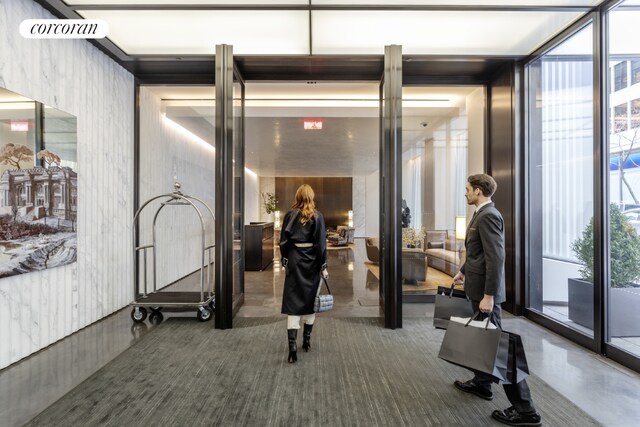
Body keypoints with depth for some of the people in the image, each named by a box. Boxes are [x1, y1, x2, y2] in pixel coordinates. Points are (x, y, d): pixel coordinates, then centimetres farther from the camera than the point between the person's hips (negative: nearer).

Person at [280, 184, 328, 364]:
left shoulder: (289, 215, 0)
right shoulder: (317, 216, -4)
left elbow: (283, 241, 1)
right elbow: (321, 243, -7)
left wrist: (285, 261, 11)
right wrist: (323, 266, -2)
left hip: (294, 261, 0)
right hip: (312, 262, 0)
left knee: (293, 302, 1)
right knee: (310, 300, 14)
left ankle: (292, 347, -6)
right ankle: (307, 341, 26)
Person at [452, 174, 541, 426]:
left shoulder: (488, 216, -20)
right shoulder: (482, 214, 10)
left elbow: (496, 258, -26)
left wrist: (489, 295, -26)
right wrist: (464, 271, 28)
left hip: (485, 290, -10)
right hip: (478, 286, 10)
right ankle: (481, 383, 39)